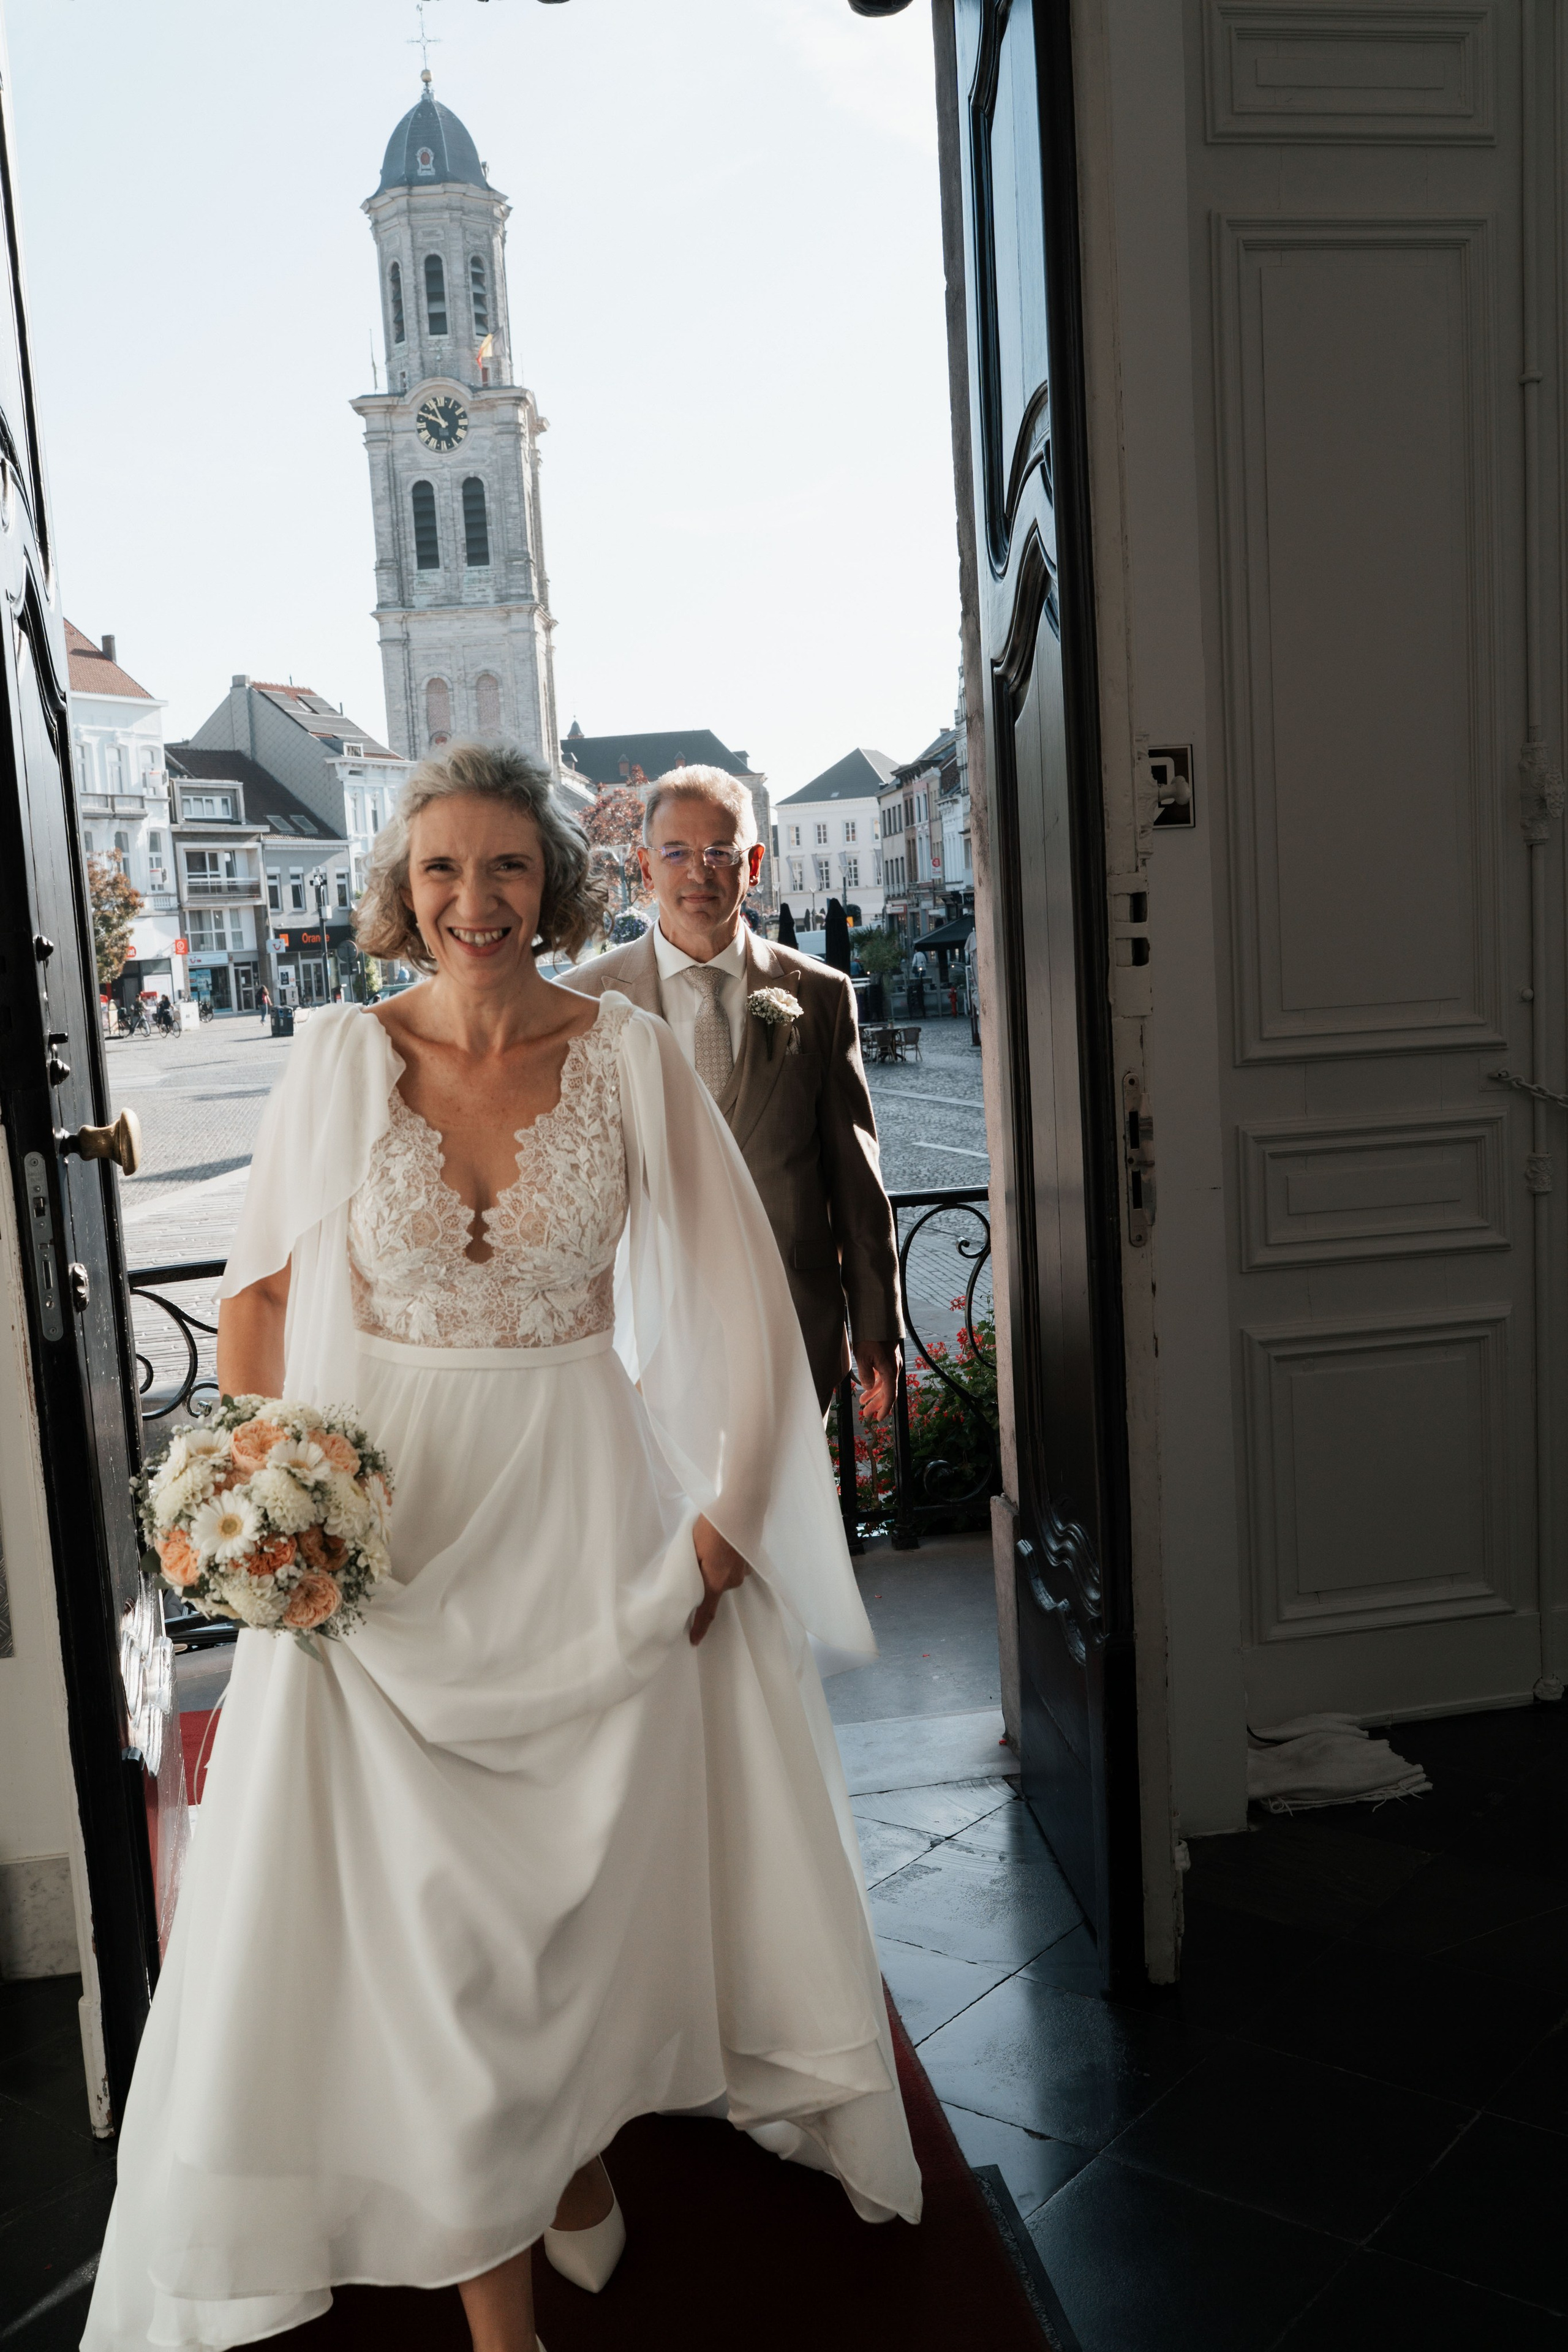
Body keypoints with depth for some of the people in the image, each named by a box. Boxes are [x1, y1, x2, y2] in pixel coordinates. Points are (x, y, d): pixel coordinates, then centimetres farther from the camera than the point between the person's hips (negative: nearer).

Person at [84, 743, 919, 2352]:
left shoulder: (630, 1055, -5)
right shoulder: (342, 1059, -3)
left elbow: (736, 1301, -2)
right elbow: (263, 1292, 5)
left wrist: (722, 1514, -5)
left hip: (587, 1508, 0)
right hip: (388, 1513, 0)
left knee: (598, 1869, 13)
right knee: (421, 1906, 5)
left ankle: (577, 2146, 43)